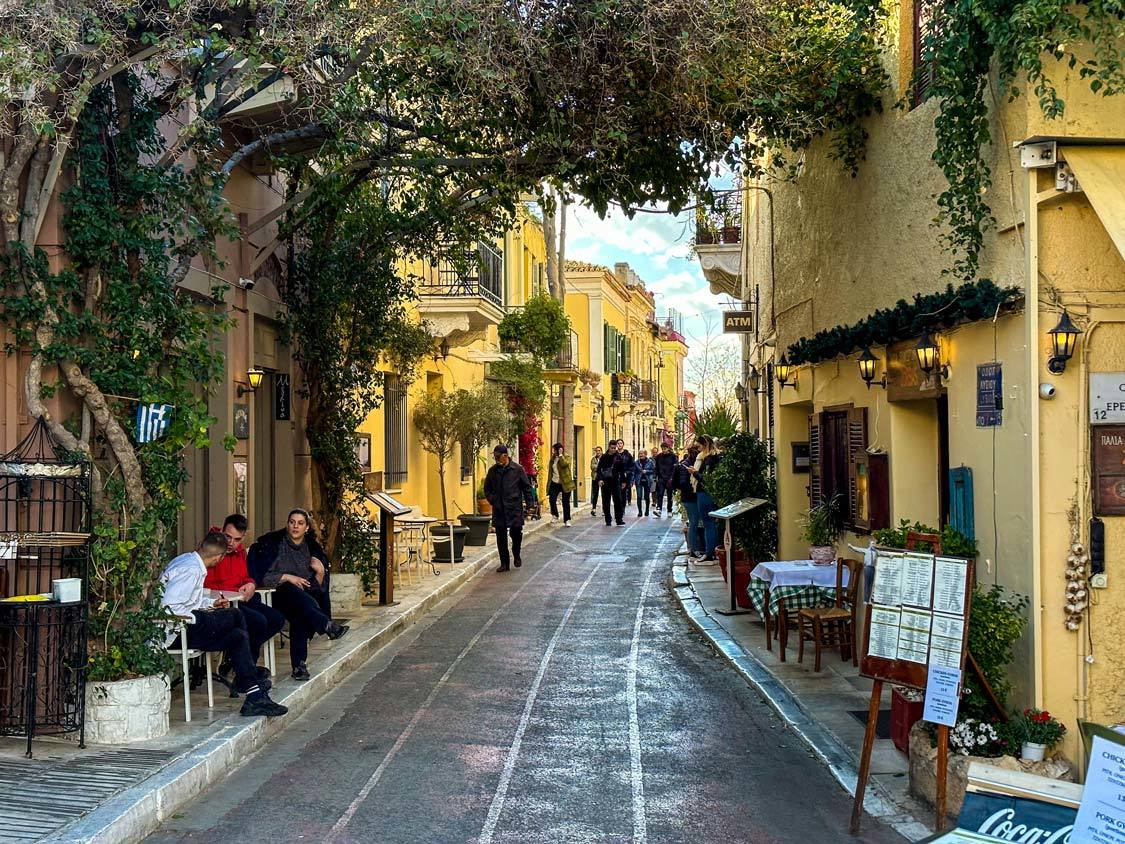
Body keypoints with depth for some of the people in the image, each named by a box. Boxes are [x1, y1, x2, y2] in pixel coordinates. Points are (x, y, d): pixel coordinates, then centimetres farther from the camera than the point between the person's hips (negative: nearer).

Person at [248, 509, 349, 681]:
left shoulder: (312, 548, 11)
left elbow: (319, 587, 12)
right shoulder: (273, 543, 0)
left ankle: (299, 665, -37)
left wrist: (321, 572, -7)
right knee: (293, 591, -38)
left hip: (305, 598, 3)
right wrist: (287, 577, -15)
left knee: (300, 615, -35)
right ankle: (327, 626, -51)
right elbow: (262, 576, -7)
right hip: (279, 595, -2)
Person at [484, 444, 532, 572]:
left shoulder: (517, 469, -2)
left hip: (515, 509, -3)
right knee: (501, 537, 3)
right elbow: (487, 488, 18)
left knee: (516, 533, -6)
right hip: (498, 510, 3)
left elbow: (527, 487, 3)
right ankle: (504, 564, 12)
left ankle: (516, 556, 22)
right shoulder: (493, 470, 6)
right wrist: (492, 500, 6)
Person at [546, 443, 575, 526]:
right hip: (555, 483, 4)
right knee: (552, 499, -11)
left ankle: (567, 520, 9)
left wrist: (560, 455, -18)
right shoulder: (553, 459, 11)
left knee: (565, 502, 1)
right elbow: (550, 471, 14)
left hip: (565, 483, -4)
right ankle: (555, 515, 12)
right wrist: (549, 484, 12)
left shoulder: (566, 457, -3)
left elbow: (564, 464, -26)